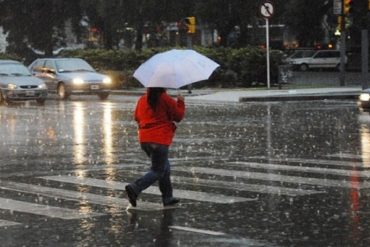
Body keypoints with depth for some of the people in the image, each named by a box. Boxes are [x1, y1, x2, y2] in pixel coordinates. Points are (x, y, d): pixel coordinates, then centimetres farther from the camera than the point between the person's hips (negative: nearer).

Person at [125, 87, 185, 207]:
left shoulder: (142, 100, 6)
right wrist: (180, 102, 14)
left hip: (144, 140, 7)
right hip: (160, 140, -7)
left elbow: (137, 117, 17)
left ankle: (167, 197, 22)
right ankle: (134, 188, -19)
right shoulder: (166, 99, -9)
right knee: (157, 171, 0)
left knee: (164, 167, 20)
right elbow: (179, 116, -1)